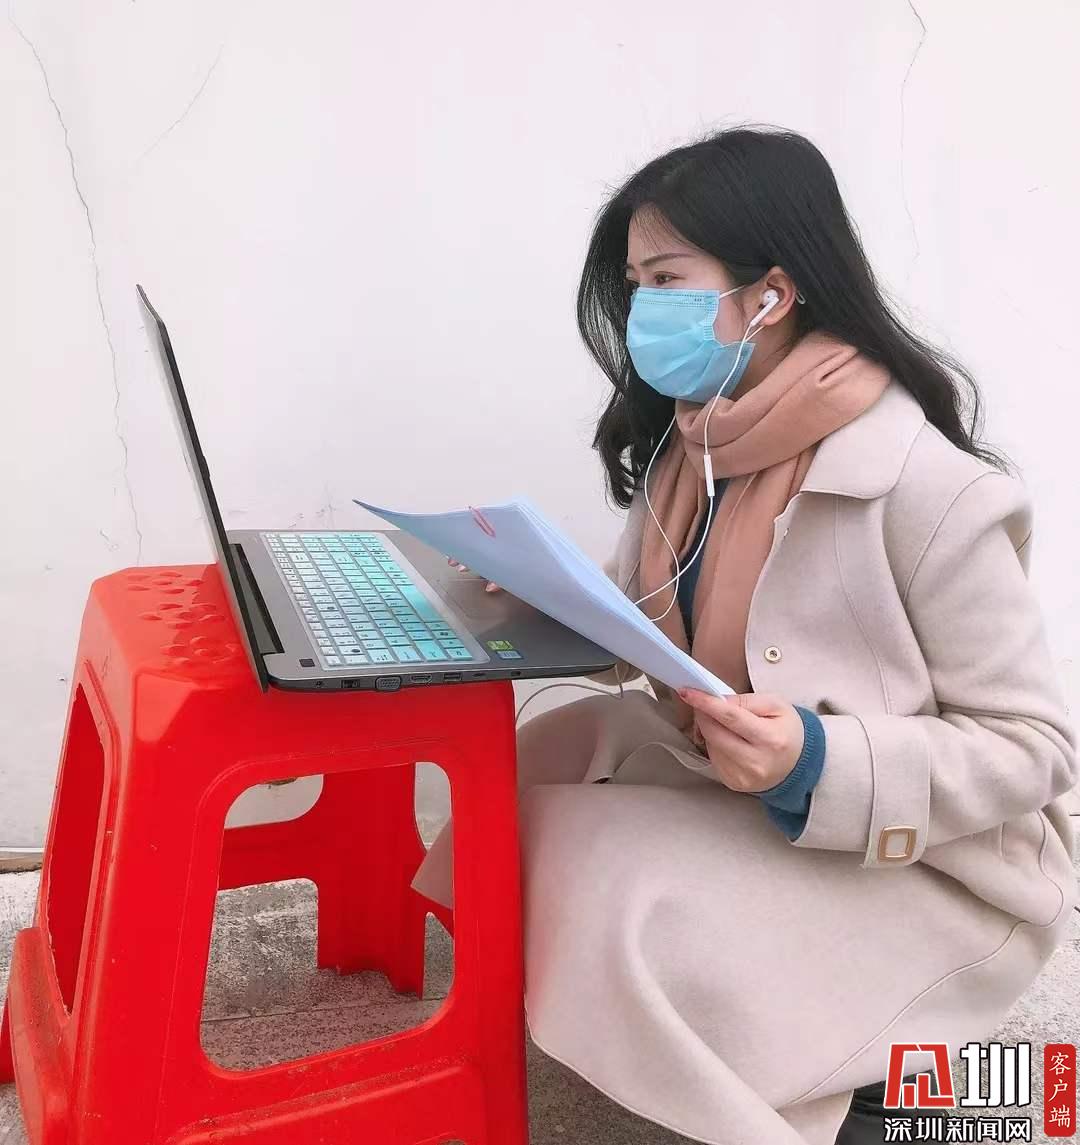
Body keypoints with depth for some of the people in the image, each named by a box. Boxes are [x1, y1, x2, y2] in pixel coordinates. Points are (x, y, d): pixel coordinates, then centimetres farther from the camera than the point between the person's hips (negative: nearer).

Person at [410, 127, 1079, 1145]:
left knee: (619, 896, -24)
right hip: (735, 790, 8)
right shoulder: (691, 446, -3)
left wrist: (820, 764, -35)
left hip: (925, 867, -8)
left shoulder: (930, 486, -27)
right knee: (542, 768, -4)